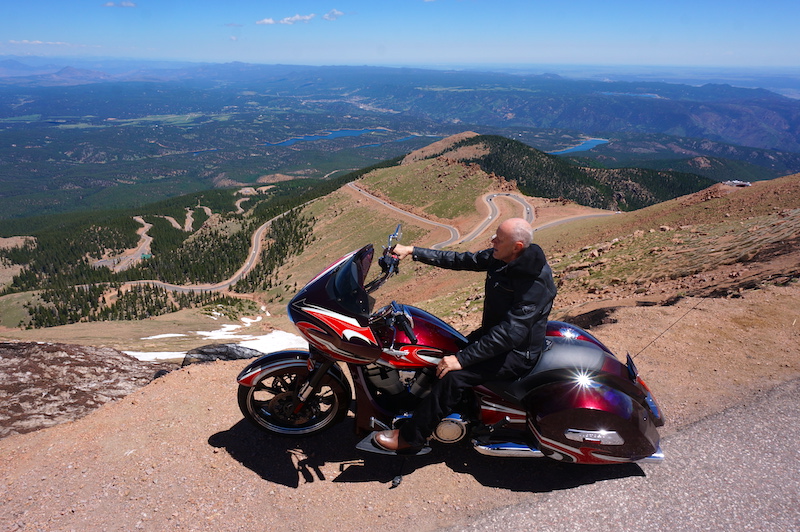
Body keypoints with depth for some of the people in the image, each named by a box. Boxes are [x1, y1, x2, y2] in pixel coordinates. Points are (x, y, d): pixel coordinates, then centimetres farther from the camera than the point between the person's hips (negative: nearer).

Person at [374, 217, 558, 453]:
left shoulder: (535, 281, -29)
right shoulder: (498, 257, -4)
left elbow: (511, 333, -32)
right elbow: (461, 260, 4)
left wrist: (462, 359, -31)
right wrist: (412, 251, 0)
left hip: (517, 353, -9)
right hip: (493, 332, 9)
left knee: (453, 376, -23)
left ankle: (409, 437, -9)